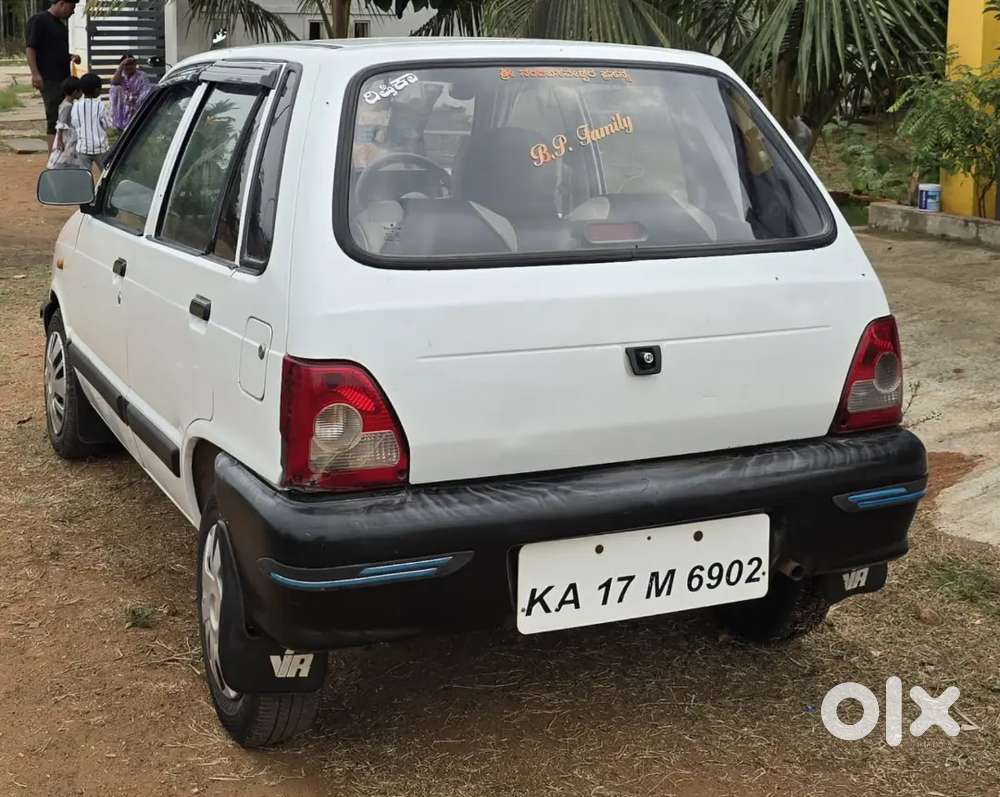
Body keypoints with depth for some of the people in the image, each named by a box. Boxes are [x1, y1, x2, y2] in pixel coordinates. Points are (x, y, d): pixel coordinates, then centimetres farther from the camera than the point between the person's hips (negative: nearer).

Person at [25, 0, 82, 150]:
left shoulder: (60, 24, 19)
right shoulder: (38, 20, -7)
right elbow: (30, 48, -13)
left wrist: (71, 57, 11)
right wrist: (35, 73, -22)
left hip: (64, 78, 9)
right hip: (49, 80, -9)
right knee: (54, 119, -9)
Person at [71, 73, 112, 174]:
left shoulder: (76, 105, -3)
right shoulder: (101, 105, -13)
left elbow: (74, 125, 3)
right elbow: (108, 125, -7)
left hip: (82, 148, 3)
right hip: (100, 147, -2)